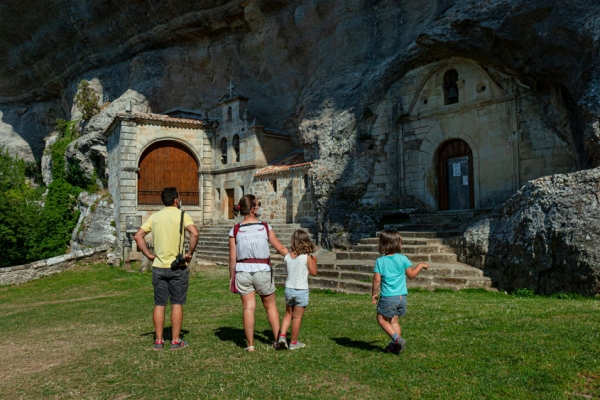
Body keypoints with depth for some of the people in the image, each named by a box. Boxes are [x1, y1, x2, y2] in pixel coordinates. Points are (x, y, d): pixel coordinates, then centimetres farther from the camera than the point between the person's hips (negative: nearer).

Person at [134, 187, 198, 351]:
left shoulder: (154, 217, 7)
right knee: (177, 304, 5)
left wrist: (149, 255, 5)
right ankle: (176, 341, 10)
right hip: (178, 267, -3)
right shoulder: (181, 215, -6)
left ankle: (158, 341, 16)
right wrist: (189, 253, -13)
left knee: (159, 305, 10)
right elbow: (194, 233, -23)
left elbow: (138, 236, 3)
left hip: (158, 267, 4)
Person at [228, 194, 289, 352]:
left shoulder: (235, 230, -1)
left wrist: (232, 277, 10)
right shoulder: (265, 227, -3)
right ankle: (278, 339, 19)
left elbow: (232, 258, -1)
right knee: (270, 306, 15)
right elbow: (280, 248, 3)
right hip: (262, 270, -1)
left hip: (243, 271, 1)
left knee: (248, 307, 6)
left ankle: (250, 344, 11)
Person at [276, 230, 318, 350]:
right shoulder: (307, 257, -12)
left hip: (289, 289, 4)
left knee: (288, 314, 21)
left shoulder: (287, 257, -1)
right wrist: (314, 262, 10)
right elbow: (313, 272, -6)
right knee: (297, 317, 7)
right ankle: (294, 342, 17)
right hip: (301, 290, -4)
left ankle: (282, 335, 6)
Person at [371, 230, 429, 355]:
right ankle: (395, 345, 15)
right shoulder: (403, 259, -1)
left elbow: (377, 279, -8)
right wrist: (420, 265, 24)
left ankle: (397, 339, -6)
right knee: (394, 320, 16)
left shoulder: (380, 261, -6)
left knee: (382, 319, 9)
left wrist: (374, 293, 5)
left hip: (388, 297, -4)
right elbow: (411, 274, 9)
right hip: (402, 296, 4)